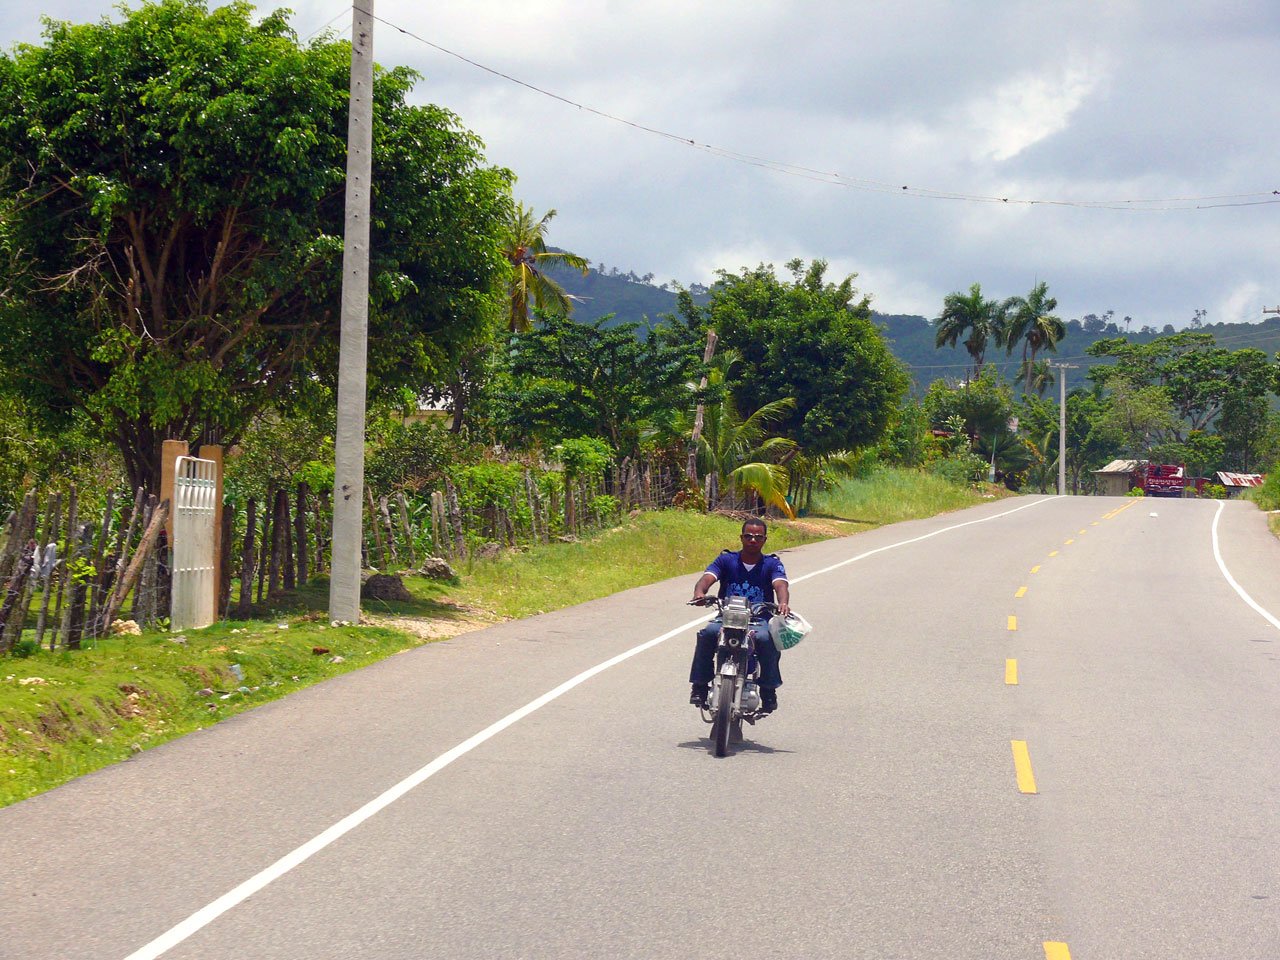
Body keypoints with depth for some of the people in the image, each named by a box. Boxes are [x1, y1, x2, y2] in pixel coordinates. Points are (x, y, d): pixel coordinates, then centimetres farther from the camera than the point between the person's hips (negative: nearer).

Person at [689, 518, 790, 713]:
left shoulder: (772, 564, 3)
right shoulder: (726, 560, 5)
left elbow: (780, 585, -16)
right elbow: (707, 578, -11)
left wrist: (783, 602, -40)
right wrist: (699, 593, -36)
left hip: (760, 618, -1)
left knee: (766, 639, -34)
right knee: (708, 634, -30)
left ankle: (769, 691, -17)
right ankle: (699, 686, -19)